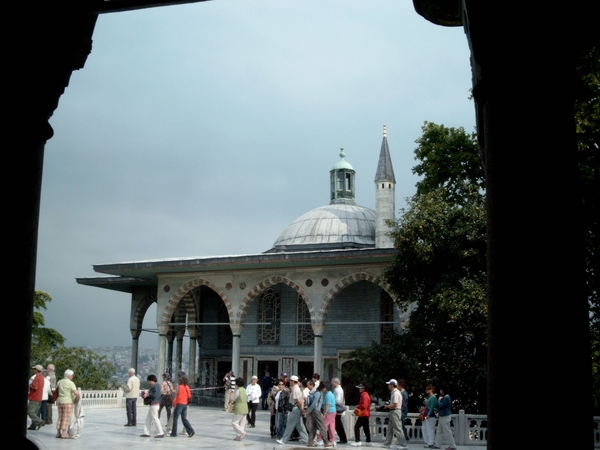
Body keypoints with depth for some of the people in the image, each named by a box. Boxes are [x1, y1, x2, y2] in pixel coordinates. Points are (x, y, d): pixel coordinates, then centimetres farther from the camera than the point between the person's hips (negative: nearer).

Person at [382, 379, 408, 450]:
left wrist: (387, 406, -10)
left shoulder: (395, 393, -18)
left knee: (397, 429, -8)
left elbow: (395, 405, -24)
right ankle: (387, 444, 24)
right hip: (393, 412, 11)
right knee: (390, 428, 16)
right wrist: (388, 406, 9)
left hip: (395, 412, -11)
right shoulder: (394, 392, 13)